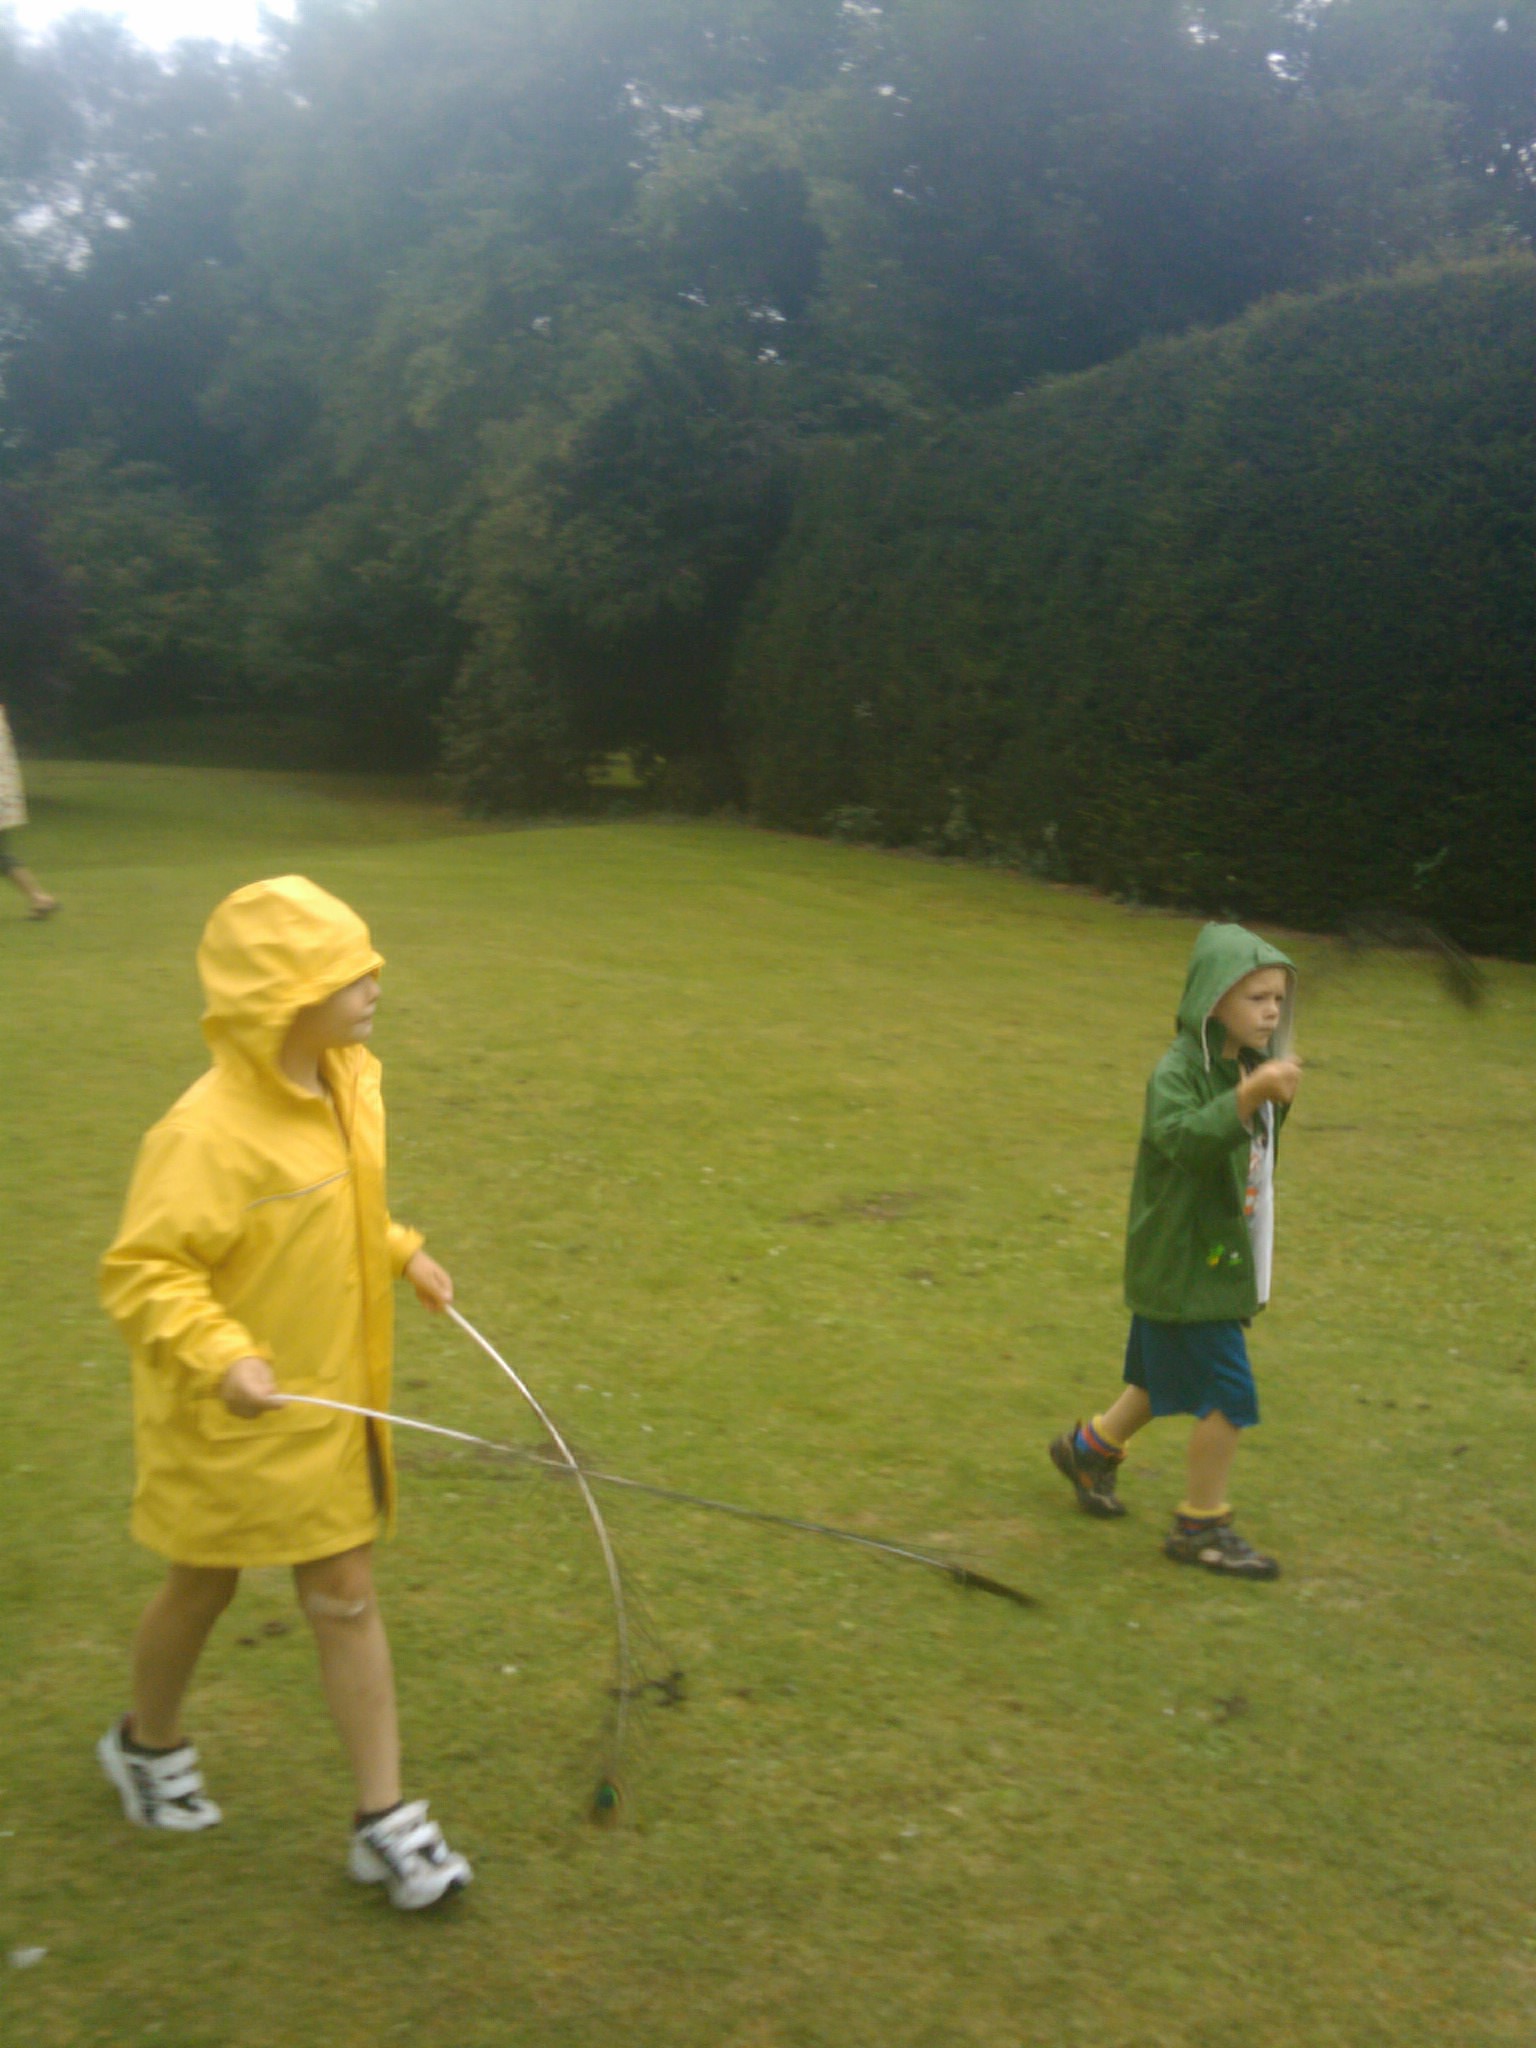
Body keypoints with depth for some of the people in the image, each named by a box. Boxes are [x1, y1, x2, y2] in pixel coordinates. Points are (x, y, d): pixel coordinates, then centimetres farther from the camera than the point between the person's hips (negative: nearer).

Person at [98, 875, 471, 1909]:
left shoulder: (348, 1086, -2)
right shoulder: (206, 1134, -28)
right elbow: (143, 1271, -24)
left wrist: (401, 1251, 7)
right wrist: (218, 1355, -36)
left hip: (331, 1401, 6)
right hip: (230, 1418, -6)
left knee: (346, 1597, 9)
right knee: (203, 1588, 17)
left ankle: (386, 1821, 18)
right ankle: (149, 1742, 48)